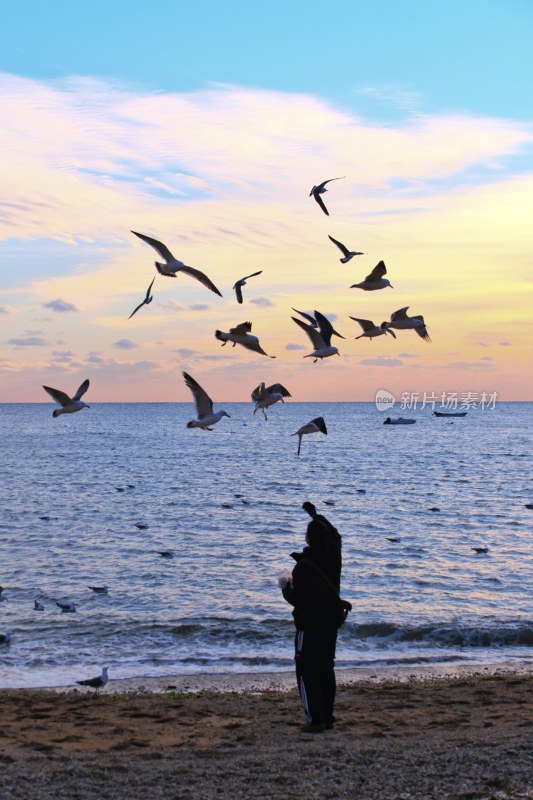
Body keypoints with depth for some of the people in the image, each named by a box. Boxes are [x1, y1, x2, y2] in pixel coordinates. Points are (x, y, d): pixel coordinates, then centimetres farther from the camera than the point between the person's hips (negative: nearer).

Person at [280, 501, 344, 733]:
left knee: (307, 671, -1)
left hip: (309, 625, -7)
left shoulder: (302, 567, -21)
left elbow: (296, 599, -18)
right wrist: (315, 515, 32)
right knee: (326, 669, 14)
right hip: (331, 623, 7)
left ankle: (315, 720, -6)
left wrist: (285, 587, 2)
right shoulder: (333, 558, -1)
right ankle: (327, 717, 18)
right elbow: (335, 535, 21)